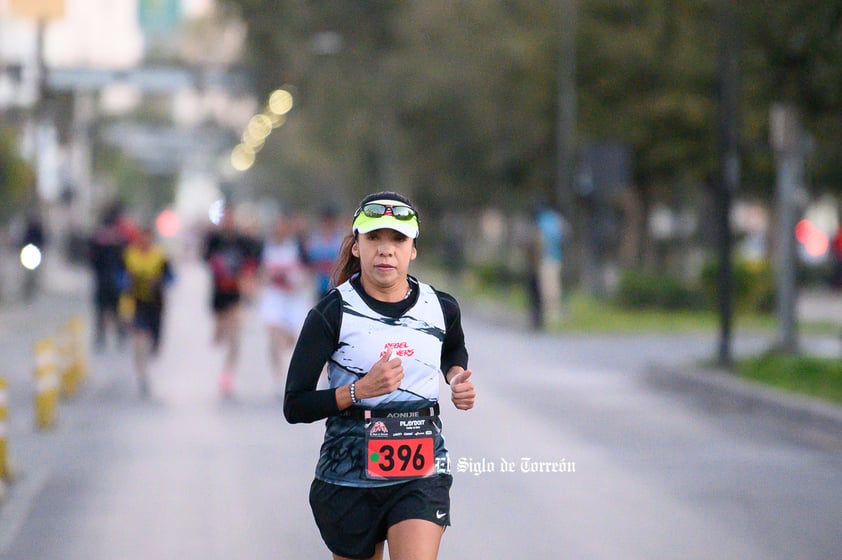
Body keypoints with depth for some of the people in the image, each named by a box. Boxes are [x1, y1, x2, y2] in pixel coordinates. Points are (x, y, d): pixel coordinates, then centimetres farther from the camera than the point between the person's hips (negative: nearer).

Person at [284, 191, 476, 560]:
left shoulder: (441, 308, 2)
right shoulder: (333, 313, -9)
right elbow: (295, 407, -12)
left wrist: (457, 378, 6)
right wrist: (361, 390, -24)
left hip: (422, 473, 1)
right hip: (349, 473, -1)